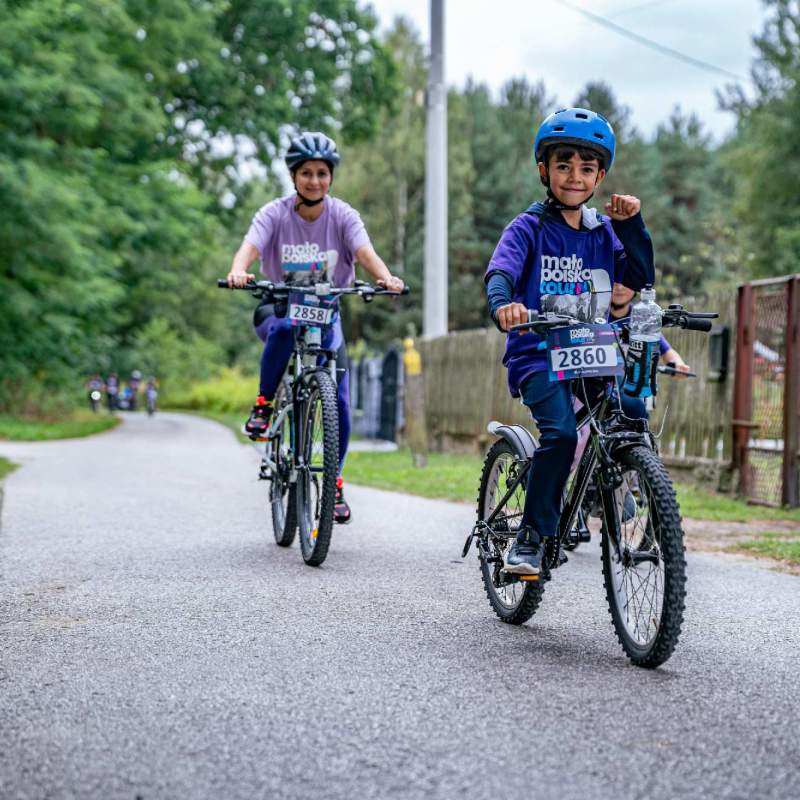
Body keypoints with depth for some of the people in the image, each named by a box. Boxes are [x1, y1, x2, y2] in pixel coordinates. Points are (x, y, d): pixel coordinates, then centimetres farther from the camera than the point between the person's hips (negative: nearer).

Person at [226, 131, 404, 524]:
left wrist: (385, 277, -48)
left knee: (339, 400, -10)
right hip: (279, 308, -2)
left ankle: (335, 484, 7)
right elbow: (249, 248, -29)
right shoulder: (274, 214, -12)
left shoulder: (343, 216, -9)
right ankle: (263, 405, -18)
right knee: (284, 328, -40)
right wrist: (238, 272, -52)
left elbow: (365, 252, -26)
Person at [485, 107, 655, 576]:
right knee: (561, 431, -28)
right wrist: (503, 304, -41)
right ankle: (531, 538, -16)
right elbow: (501, 270, -18)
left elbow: (641, 277, 5)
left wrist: (632, 224, -7)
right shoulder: (530, 228, 0)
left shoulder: (604, 232, 14)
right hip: (538, 355, -4)